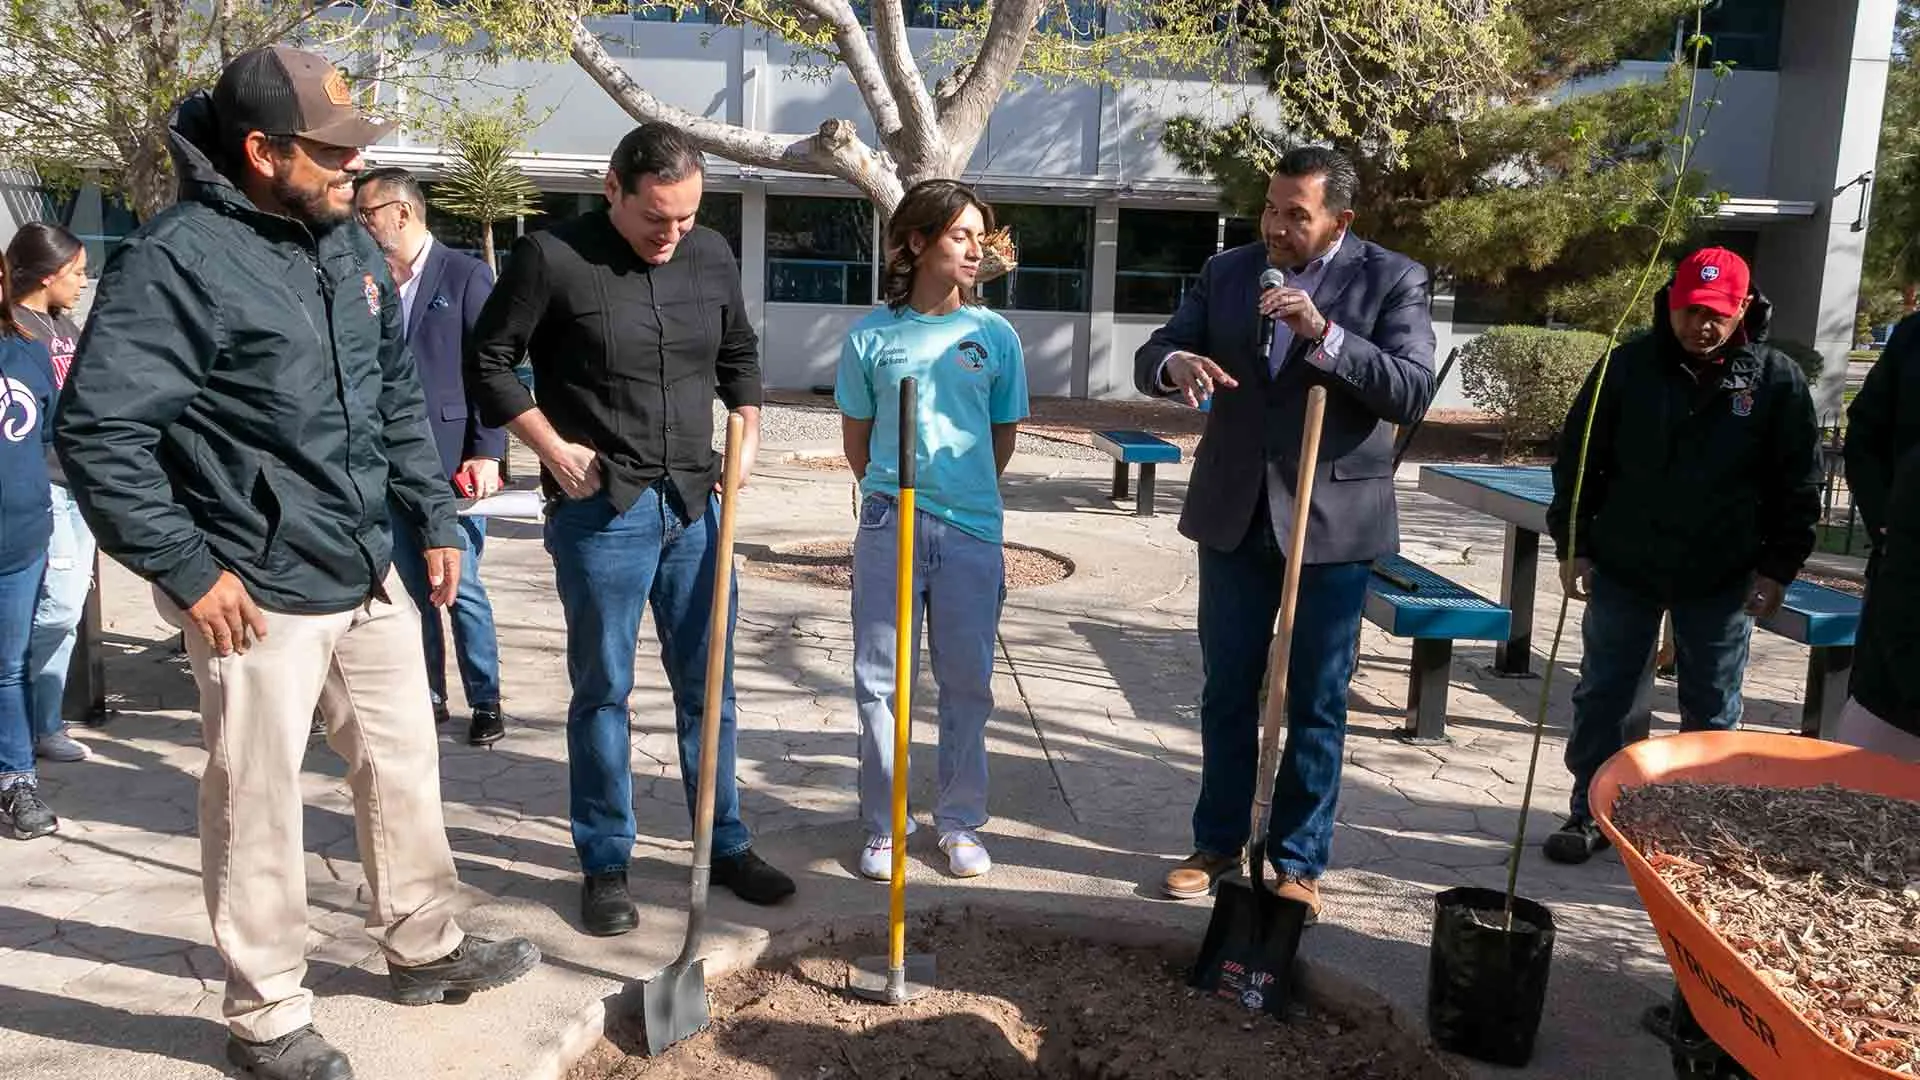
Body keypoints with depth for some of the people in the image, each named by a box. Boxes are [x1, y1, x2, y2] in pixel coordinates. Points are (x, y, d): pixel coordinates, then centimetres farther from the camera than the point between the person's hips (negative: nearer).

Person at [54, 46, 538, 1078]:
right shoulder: (176, 260, -17)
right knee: (257, 809, 7)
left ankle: (426, 946, 38)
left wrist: (433, 517, 15)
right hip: (259, 596, -7)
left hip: (369, 576, 8)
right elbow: (97, 431, -18)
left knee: (405, 765, 18)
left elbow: (398, 394, 17)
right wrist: (186, 570, -18)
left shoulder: (349, 243, 8)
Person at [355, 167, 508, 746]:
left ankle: (485, 702, 11)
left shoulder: (466, 274, -3)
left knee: (461, 585, -1)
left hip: (450, 461, -4)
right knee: (411, 587, 10)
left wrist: (486, 453, -12)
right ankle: (428, 696, 21)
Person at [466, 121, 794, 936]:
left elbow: (740, 353, 21)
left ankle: (726, 844, 26)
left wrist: (747, 433, 7)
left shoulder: (712, 257, 6)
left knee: (709, 684, 11)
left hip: (695, 505, 5)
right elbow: (488, 362, -2)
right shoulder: (552, 258, -9)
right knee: (602, 690, 4)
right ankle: (604, 864, 19)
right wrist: (553, 447, -9)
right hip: (601, 510, -4)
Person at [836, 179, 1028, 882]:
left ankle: (961, 822, 24)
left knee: (967, 683, 9)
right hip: (888, 529, 0)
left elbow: (1002, 440, 12)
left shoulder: (995, 336, 3)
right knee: (880, 681, 6)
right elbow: (857, 442, 9)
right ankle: (884, 826, 20)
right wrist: (893, 492, 10)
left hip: (972, 532, 1)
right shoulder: (871, 336, 1)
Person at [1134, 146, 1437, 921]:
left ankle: (1299, 863, 21)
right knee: (1227, 691, 13)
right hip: (1234, 515, 3)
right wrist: (1174, 365, -22)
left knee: (1317, 702, 7)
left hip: (1333, 518, -3)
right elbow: (1148, 358, 2)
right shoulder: (1226, 272, 4)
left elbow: (1413, 392, -16)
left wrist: (1323, 333, -27)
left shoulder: (1391, 280, -6)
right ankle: (1218, 843, 28)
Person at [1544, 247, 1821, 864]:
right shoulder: (1629, 366, -4)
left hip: (1721, 580, 0)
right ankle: (1591, 813, 20)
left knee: (1711, 710, 10)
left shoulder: (1777, 380, -4)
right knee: (1601, 697, 7)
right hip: (1624, 568, 1)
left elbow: (1797, 484, 2)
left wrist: (1778, 567, -2)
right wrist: (1572, 545, -2)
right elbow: (1578, 460, 1)